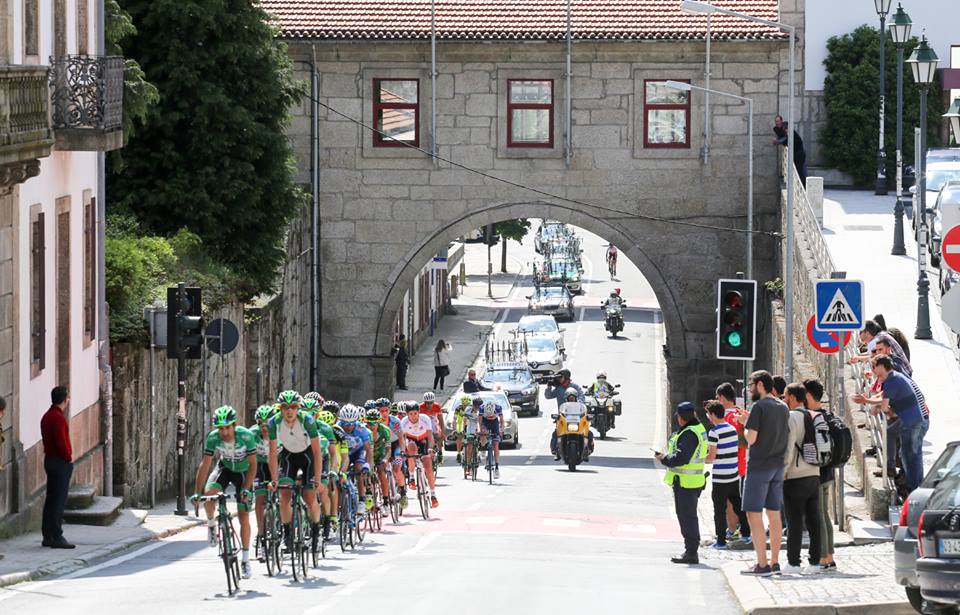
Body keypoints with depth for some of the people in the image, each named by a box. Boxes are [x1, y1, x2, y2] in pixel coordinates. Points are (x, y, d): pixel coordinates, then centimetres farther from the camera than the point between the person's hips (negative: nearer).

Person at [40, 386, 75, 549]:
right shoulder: (58, 418, -18)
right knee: (59, 500, -8)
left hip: (50, 460, 10)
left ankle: (48, 536, 15)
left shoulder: (47, 416, 12)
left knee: (51, 499, 12)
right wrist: (69, 457, -9)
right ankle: (57, 537, -8)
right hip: (61, 462, -10)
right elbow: (61, 442, -24)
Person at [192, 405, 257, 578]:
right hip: (224, 468, 1)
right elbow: (205, 465, -21)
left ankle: (245, 560, 7)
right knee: (208, 494, -30)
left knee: (244, 516, -6)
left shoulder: (246, 436, -31)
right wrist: (197, 492, -26)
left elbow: (253, 464, -23)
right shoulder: (213, 438, -26)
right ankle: (211, 524, 1)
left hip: (243, 472, -1)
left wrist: (246, 489, -32)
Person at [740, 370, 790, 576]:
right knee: (774, 514, 11)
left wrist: (745, 423, 2)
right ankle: (774, 563, 12)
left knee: (754, 514, -5)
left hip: (759, 466, -8)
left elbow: (751, 438, -18)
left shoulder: (758, 407, -12)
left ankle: (762, 564, -10)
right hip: (778, 466, 8)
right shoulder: (783, 407, 11)